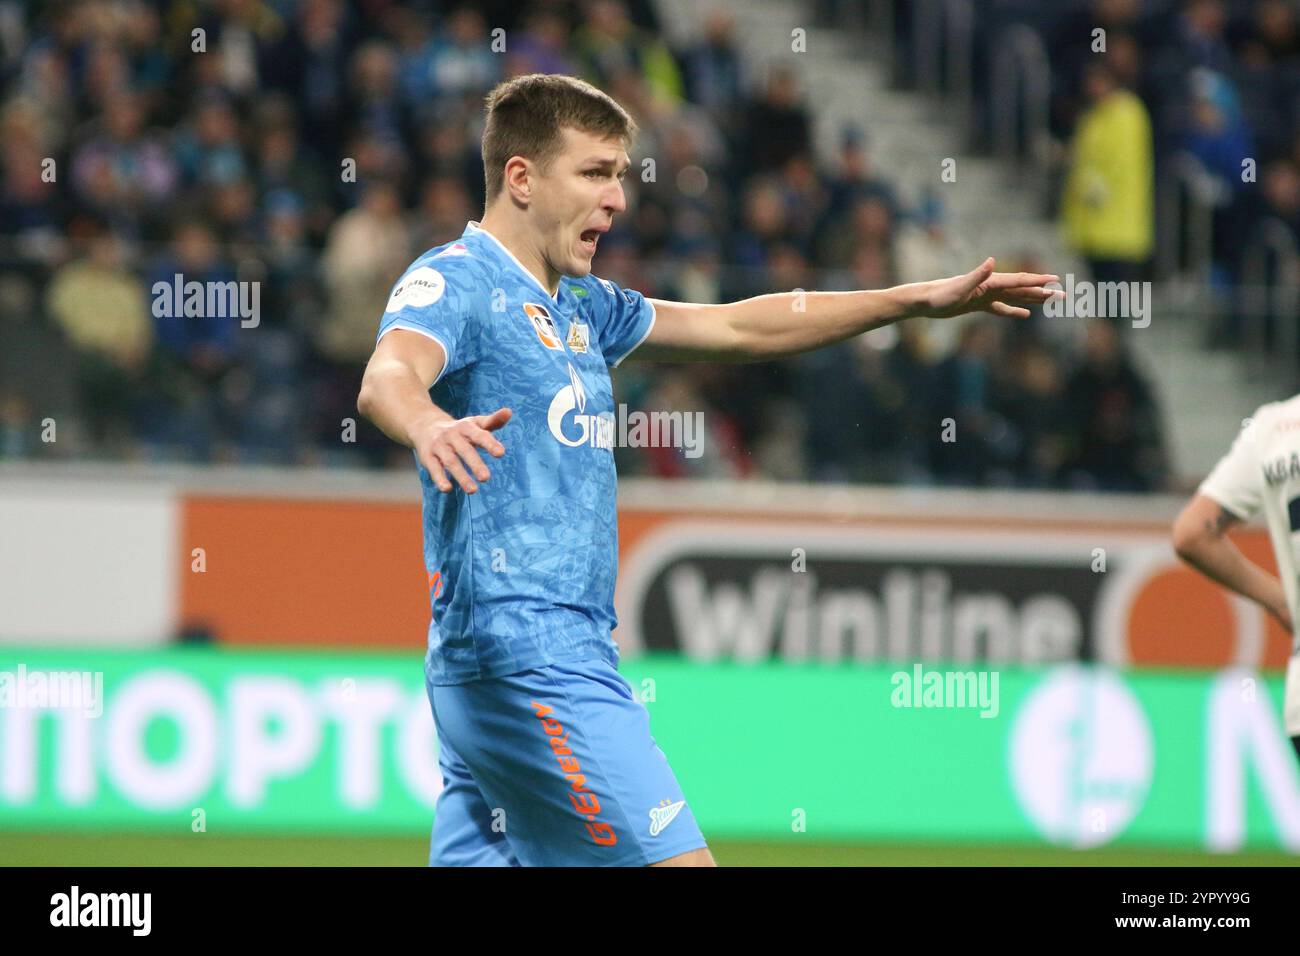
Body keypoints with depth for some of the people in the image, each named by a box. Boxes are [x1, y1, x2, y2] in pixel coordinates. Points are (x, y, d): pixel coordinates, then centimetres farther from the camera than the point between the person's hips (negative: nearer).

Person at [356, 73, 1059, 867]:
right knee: (674, 858, -14)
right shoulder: (456, 280, -7)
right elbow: (389, 375, -28)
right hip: (525, 648, -9)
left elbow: (738, 328, 28)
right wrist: (429, 424, -53)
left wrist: (926, 299, 26)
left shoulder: (578, 307, 20)